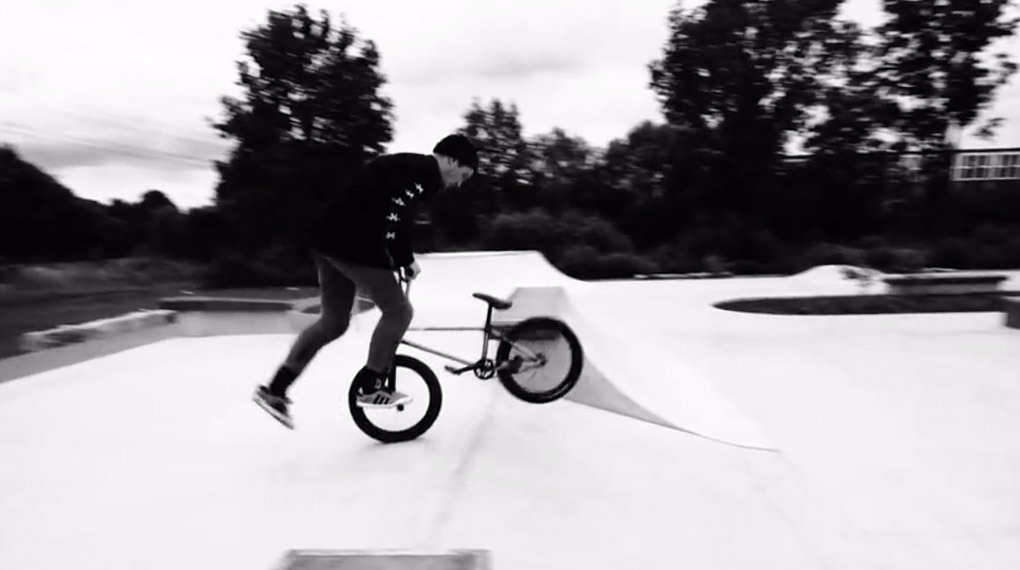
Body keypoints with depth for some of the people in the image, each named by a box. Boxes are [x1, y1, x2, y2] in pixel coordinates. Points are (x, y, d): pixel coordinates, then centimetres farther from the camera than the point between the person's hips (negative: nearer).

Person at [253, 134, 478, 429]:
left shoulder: (407, 166, 23)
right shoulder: (421, 171, -10)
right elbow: (393, 222, -21)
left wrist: (399, 259, 18)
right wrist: (407, 261, -7)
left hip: (330, 240, 10)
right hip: (352, 246, -10)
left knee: (333, 323, 17)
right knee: (399, 311, 1)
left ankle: (275, 390, 20)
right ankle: (369, 388, 10)